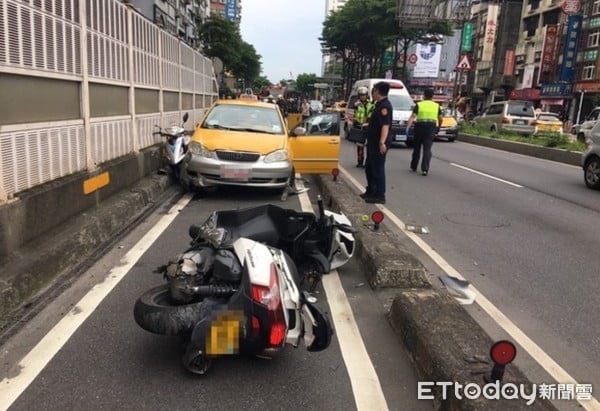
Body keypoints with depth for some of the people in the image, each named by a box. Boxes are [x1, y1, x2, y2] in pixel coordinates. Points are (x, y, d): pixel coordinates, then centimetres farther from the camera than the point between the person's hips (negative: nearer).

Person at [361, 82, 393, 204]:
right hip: (373, 142, 11)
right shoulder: (380, 105, 15)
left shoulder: (384, 106, -17)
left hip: (378, 144, -11)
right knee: (369, 168, 18)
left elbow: (385, 125, -27)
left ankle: (380, 196, 0)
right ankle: (371, 191, 30)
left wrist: (382, 142, -35)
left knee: (378, 169, -6)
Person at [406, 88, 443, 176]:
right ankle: (425, 169, -13)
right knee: (427, 149, -1)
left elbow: (412, 117, -10)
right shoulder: (436, 106, 7)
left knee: (417, 147, 14)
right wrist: (439, 125, 28)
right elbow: (440, 119, 9)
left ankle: (413, 166, 25)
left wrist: (408, 127, -18)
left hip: (420, 126, 0)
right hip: (431, 127, 0)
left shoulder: (419, 105, 2)